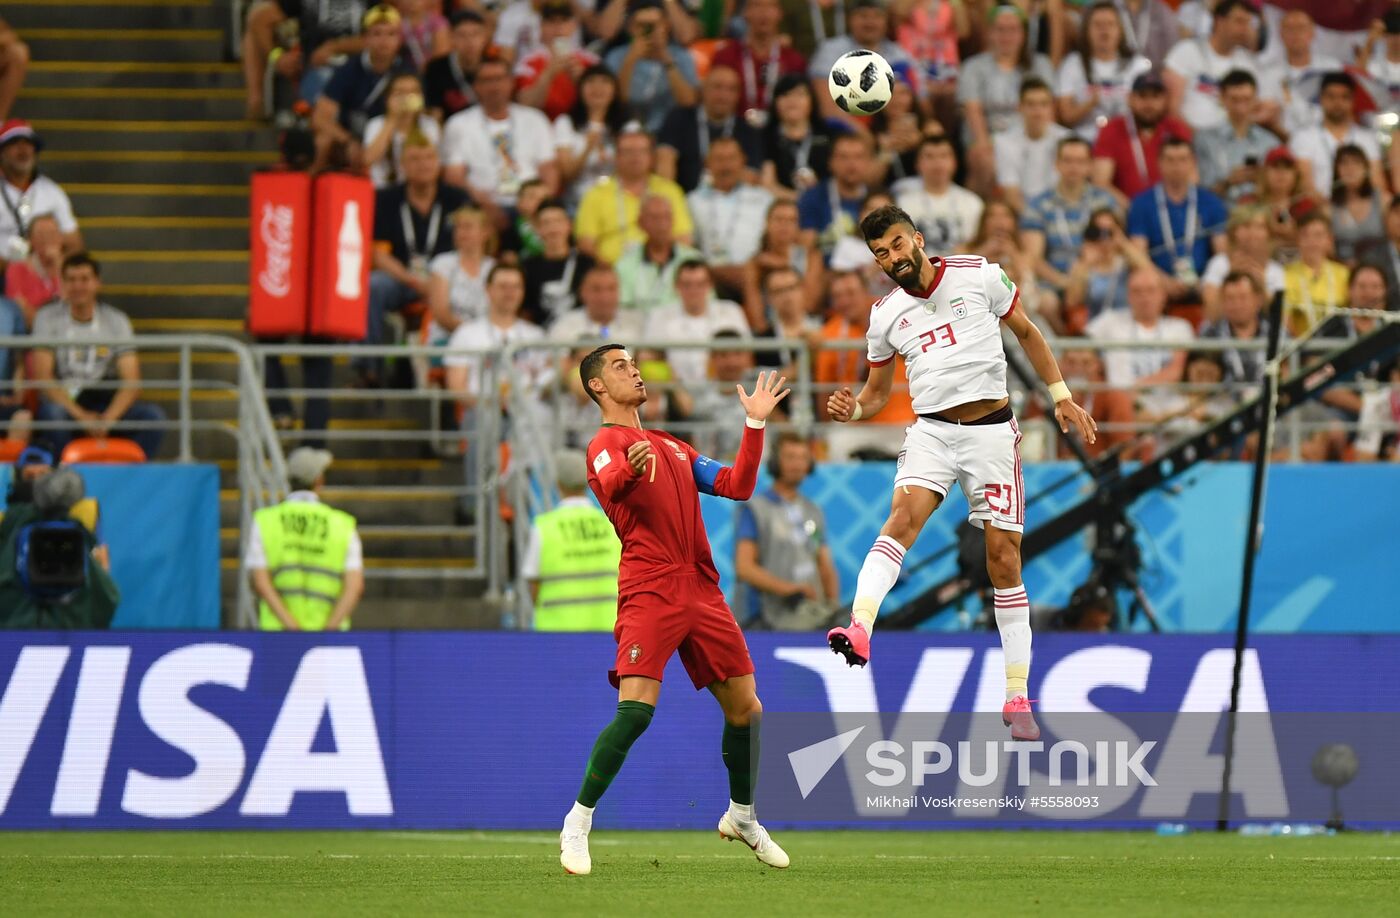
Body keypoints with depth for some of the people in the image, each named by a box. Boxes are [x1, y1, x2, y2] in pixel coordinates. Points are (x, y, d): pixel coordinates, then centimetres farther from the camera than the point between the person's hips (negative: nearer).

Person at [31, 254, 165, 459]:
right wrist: (80, 416, -22)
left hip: (103, 404, 2)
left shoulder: (117, 321, 4)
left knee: (153, 415, -24)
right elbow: (42, 377, -10)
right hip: (63, 403, -2)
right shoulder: (47, 318, -1)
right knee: (51, 412, -38)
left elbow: (131, 382, -4)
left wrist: (108, 418, -23)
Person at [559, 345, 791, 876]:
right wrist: (629, 470, -47)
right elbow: (610, 485, -24)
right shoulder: (606, 443, 0)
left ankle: (742, 817, 29)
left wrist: (756, 422, 13)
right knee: (635, 709, -20)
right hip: (648, 590, -7)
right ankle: (578, 823, -11)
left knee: (745, 709, 8)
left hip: (701, 590, 7)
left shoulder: (672, 447, 25)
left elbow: (737, 486, 19)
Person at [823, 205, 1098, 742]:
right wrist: (852, 409, -6)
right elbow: (878, 392, 17)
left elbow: (1026, 333, 12)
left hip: (992, 432, -1)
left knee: (1004, 559, -1)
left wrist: (1061, 396, 10)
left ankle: (1017, 699, 6)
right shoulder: (886, 316, 7)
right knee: (905, 513, -29)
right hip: (932, 430, 1)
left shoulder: (979, 276, -1)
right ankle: (859, 629, -50)